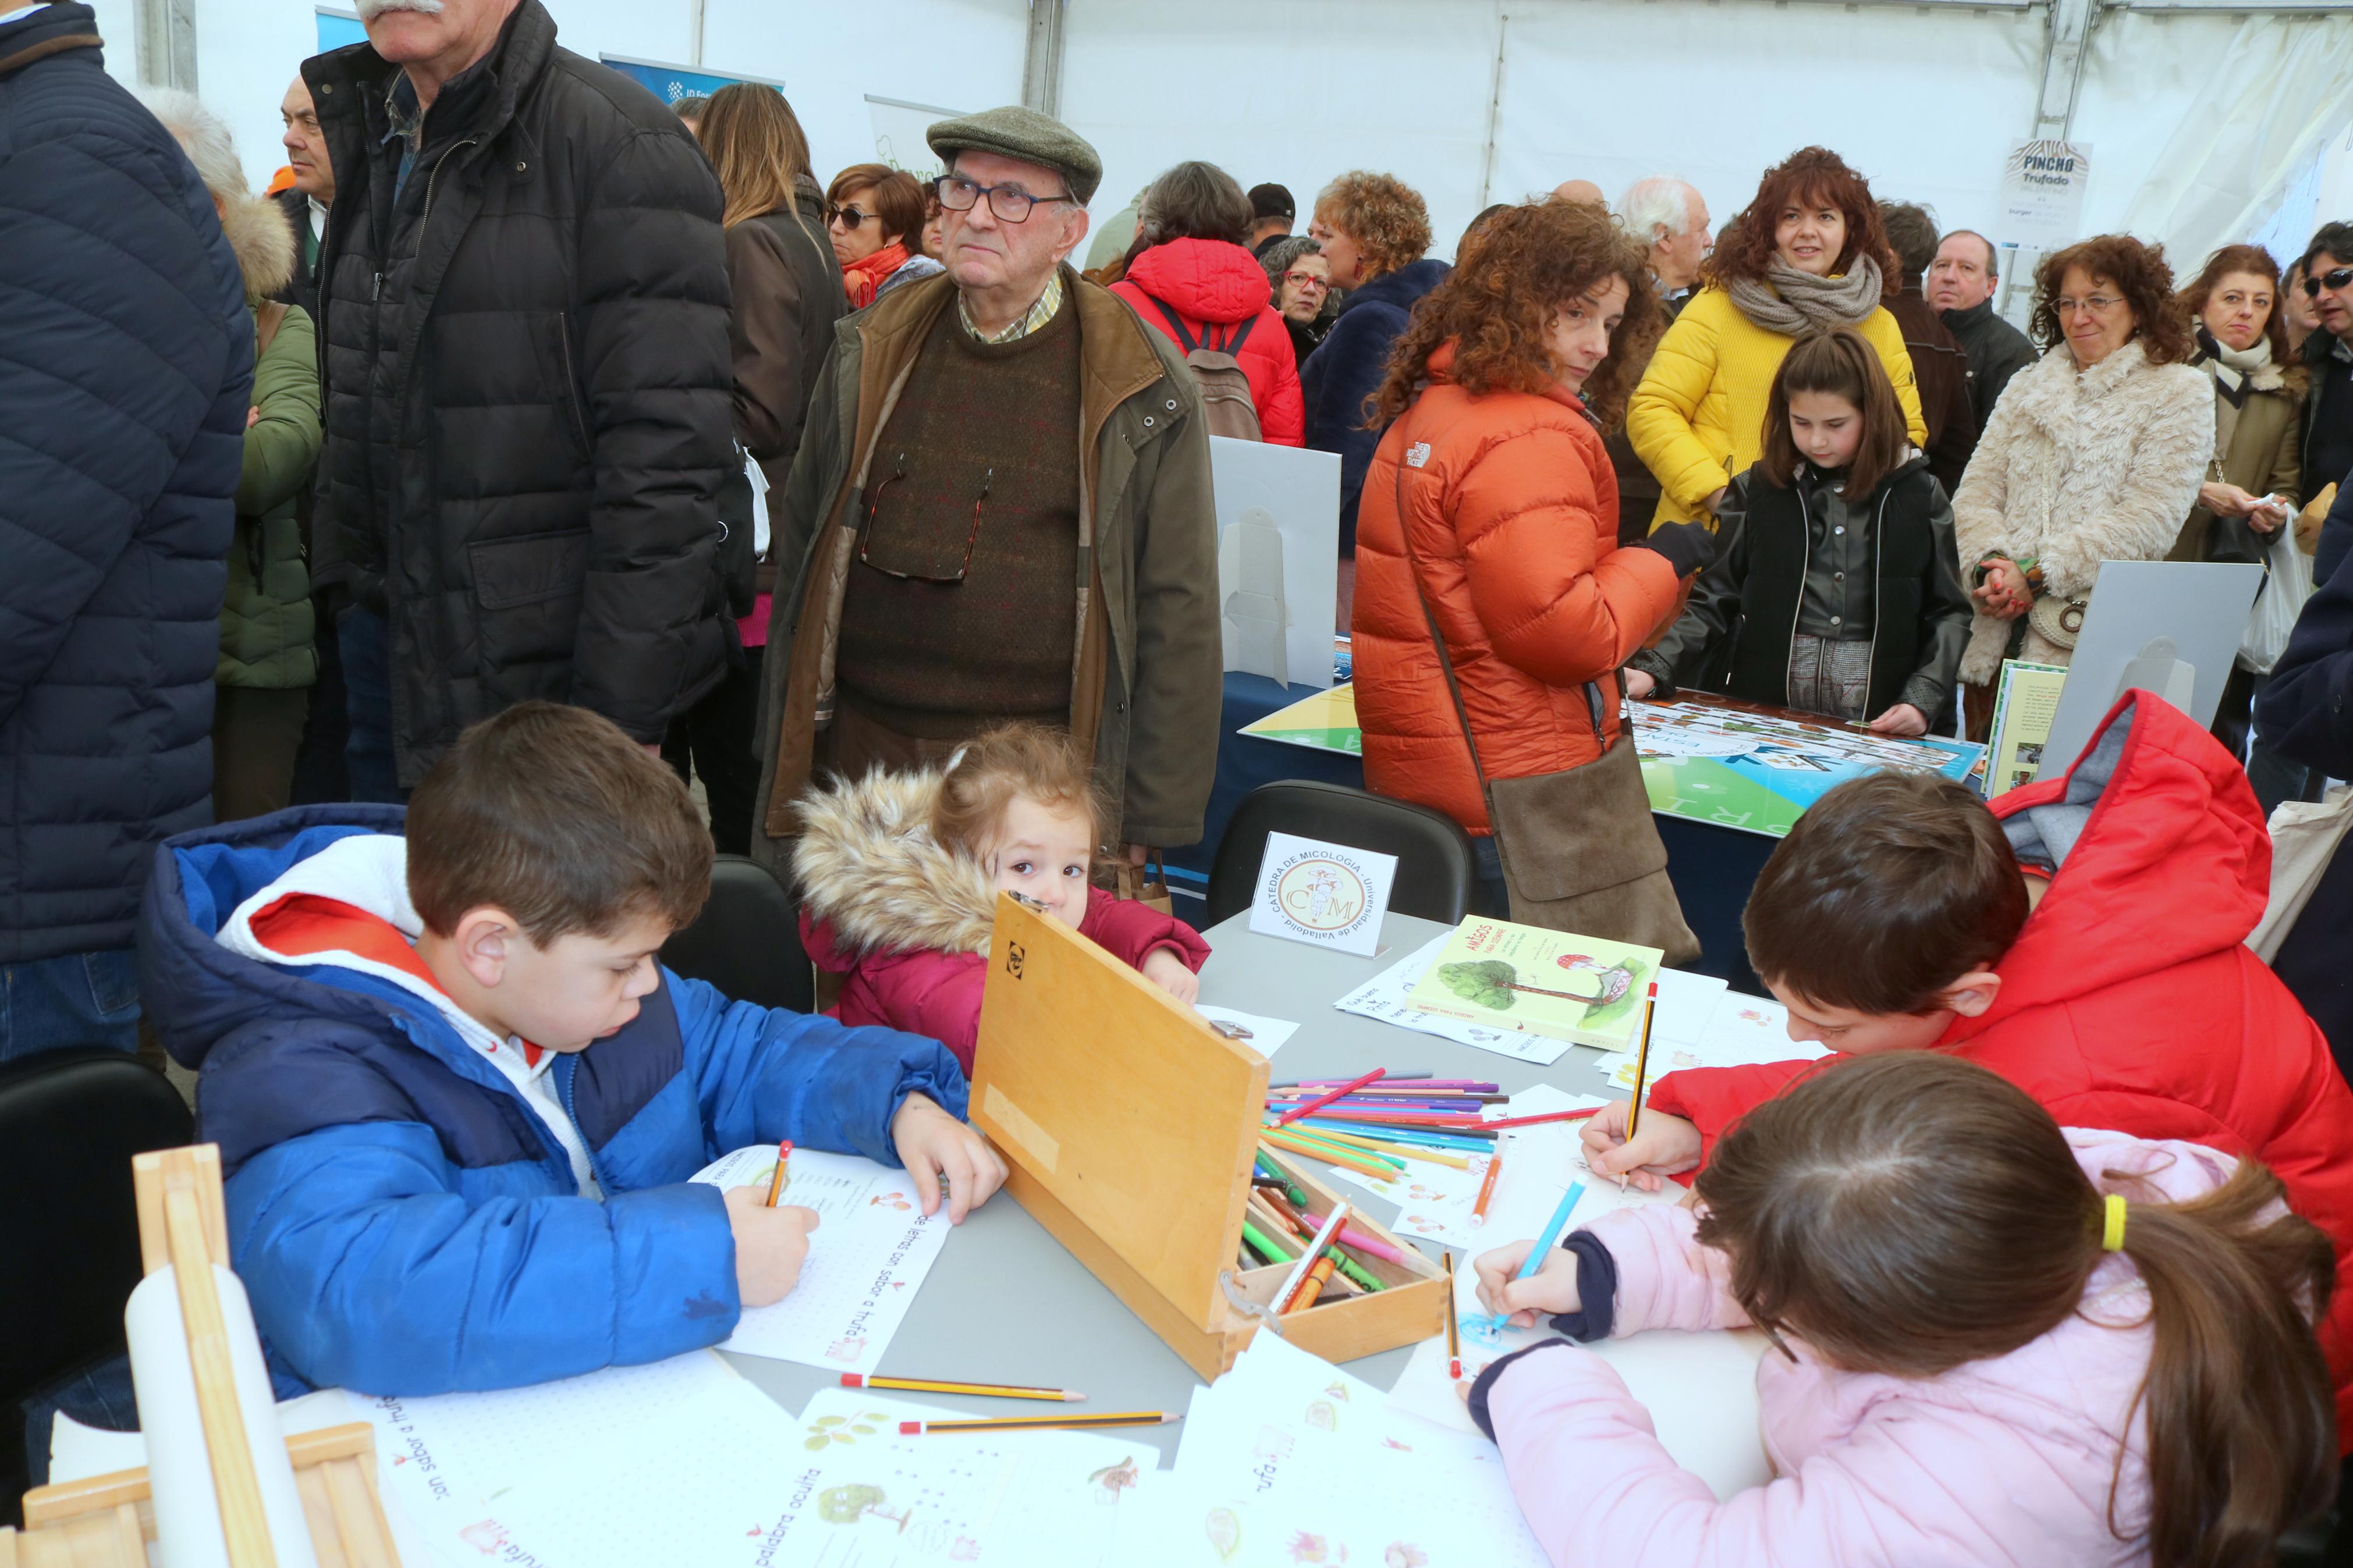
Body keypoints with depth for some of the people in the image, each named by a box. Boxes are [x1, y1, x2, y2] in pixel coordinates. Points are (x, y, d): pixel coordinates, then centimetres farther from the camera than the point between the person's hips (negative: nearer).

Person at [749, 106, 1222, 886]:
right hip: (855, 756, 3)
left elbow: (1177, 615, -2)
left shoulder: (1142, 389, -3)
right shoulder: (872, 351, 7)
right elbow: (800, 552, 14)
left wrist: (1148, 825, -4)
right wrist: (783, 758, 11)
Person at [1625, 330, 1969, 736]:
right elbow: (1714, 603, 7)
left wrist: (1922, 700, -6)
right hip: (1765, 710, 2)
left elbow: (1949, 613, 8)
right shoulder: (1757, 492, 7)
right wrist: (1653, 672, -8)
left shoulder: (1918, 497, 7)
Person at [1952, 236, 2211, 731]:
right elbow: (1976, 491, 9)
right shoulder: (2029, 385, 18)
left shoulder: (2181, 396, 4)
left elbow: (2149, 521, -8)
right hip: (1999, 635, 4)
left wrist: (2036, 573, -14)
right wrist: (1990, 564, -11)